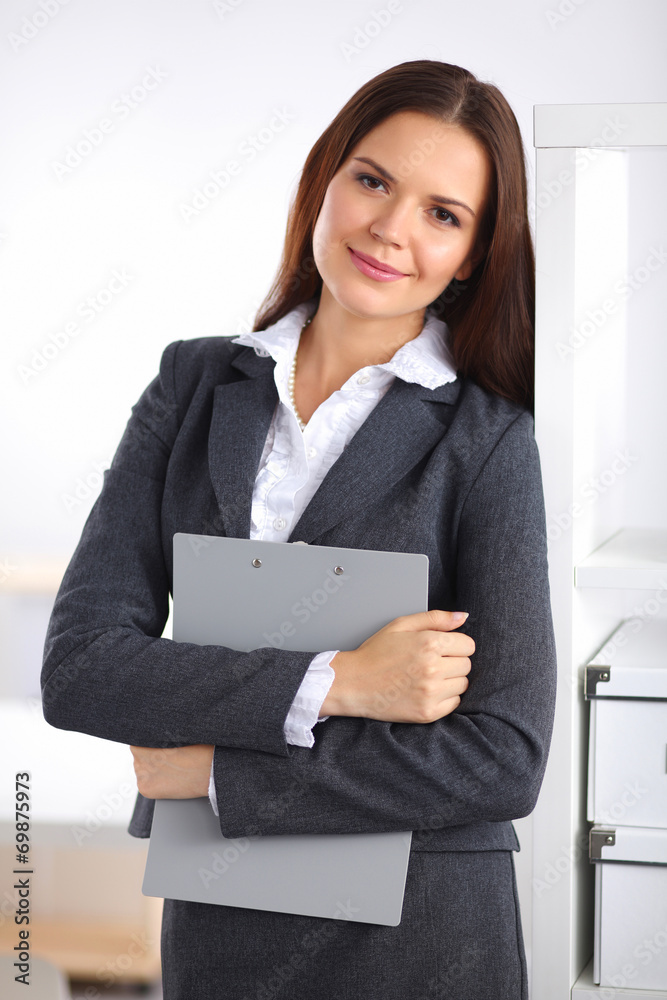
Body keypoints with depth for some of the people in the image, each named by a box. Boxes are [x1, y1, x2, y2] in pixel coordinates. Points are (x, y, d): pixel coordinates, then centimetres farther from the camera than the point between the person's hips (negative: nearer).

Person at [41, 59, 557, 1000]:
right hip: (211, 924, 3)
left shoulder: (488, 442, -8)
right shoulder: (195, 383, 0)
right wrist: (332, 682, -18)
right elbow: (76, 666, -8)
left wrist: (215, 772, -13)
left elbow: (504, 762, -15)